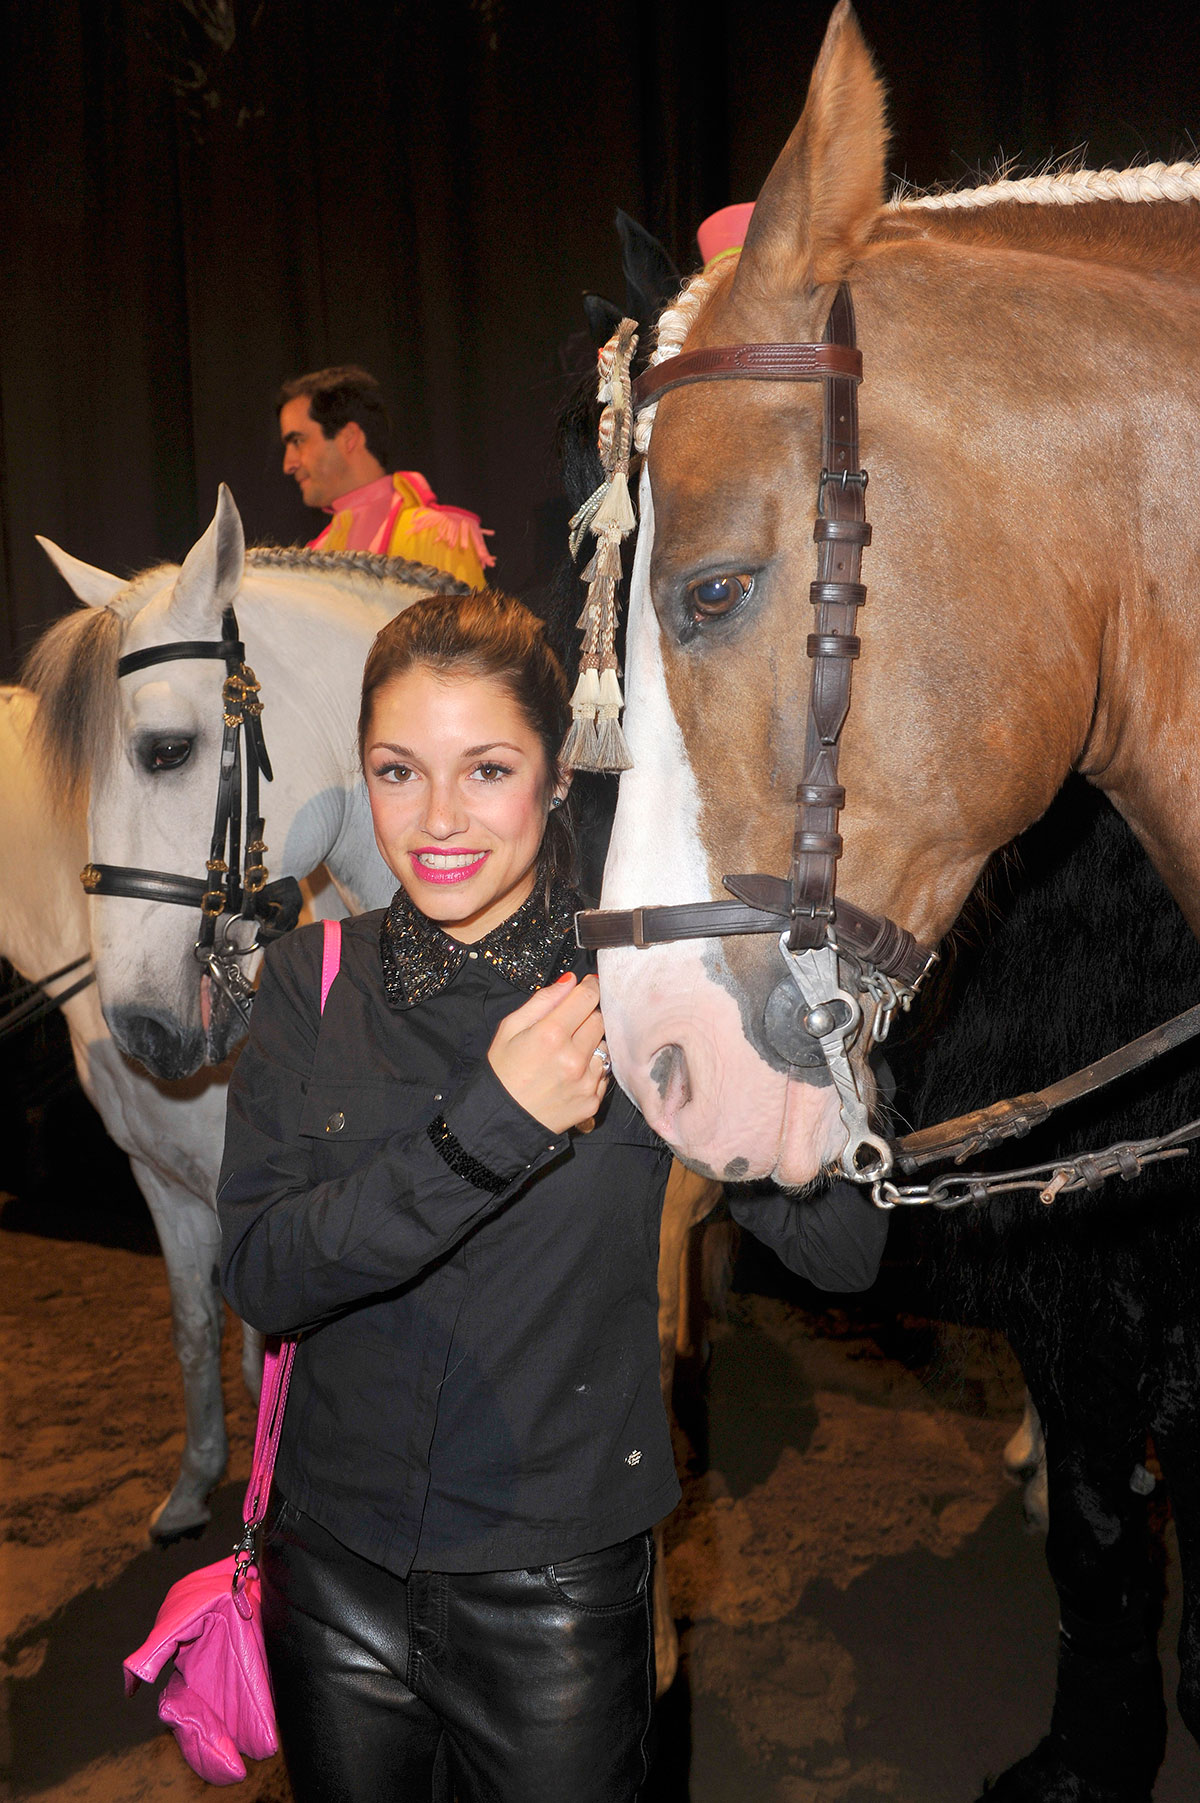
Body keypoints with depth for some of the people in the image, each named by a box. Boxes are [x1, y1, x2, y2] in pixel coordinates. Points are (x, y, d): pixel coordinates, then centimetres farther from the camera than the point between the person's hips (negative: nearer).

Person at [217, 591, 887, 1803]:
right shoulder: (313, 984, -5)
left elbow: (844, 1255, -18)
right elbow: (260, 1278, -16)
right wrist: (487, 1128, -28)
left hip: (558, 1586, -2)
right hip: (333, 1573, 3)